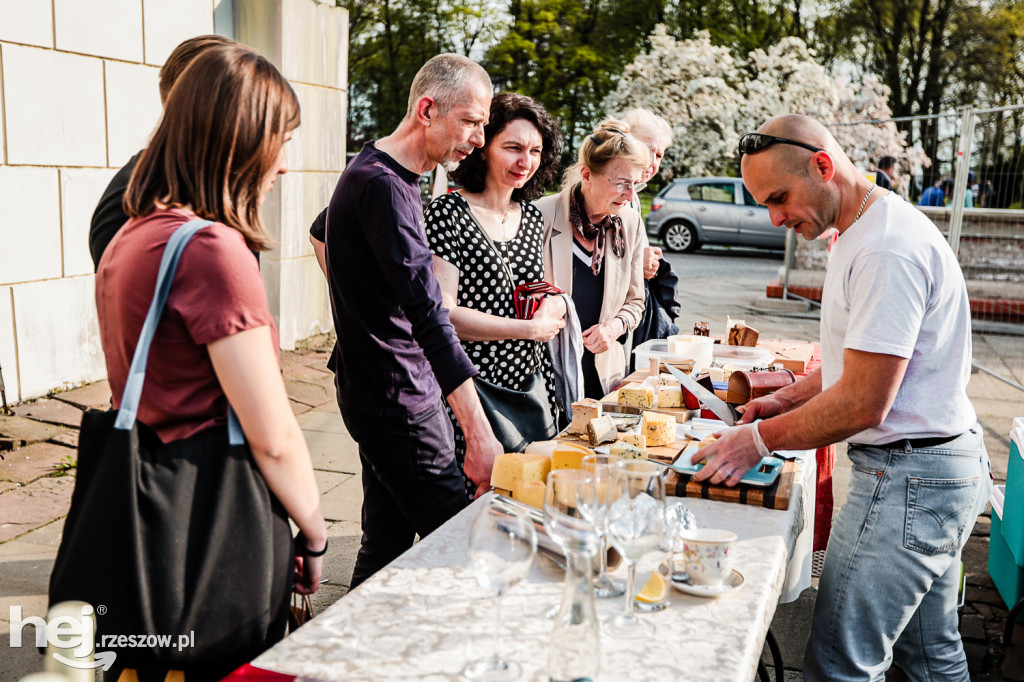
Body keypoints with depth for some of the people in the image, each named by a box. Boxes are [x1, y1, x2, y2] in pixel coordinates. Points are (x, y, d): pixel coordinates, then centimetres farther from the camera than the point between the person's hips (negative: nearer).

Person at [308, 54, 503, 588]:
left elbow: (320, 234, 33)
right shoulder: (384, 186, -19)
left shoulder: (373, 170, 13)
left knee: (387, 543, 14)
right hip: (397, 402, -10)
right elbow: (428, 315, -27)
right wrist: (478, 434, -30)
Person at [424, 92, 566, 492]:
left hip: (532, 384, 7)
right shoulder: (449, 213, -10)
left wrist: (553, 305, -2)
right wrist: (531, 328, -13)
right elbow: (442, 313, -17)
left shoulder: (531, 217, 12)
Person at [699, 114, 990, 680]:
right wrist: (788, 399, 10)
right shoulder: (867, 231, 12)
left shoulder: (886, 250, -23)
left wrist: (762, 438, -13)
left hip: (907, 479, -11)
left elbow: (863, 405, -24)